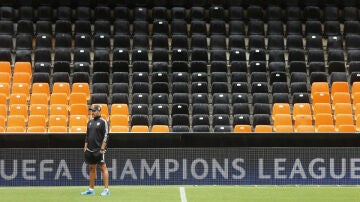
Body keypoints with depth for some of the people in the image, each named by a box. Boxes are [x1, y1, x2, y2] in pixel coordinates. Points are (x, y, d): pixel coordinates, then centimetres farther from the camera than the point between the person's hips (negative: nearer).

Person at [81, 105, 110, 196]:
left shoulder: (103, 122, -5)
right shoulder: (90, 122, 16)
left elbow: (106, 136, -11)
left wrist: (102, 148, -17)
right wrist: (85, 147, 12)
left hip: (99, 150, -7)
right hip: (90, 150, 7)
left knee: (103, 168, -8)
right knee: (92, 168, 11)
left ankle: (106, 189, -10)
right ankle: (91, 189, 16)